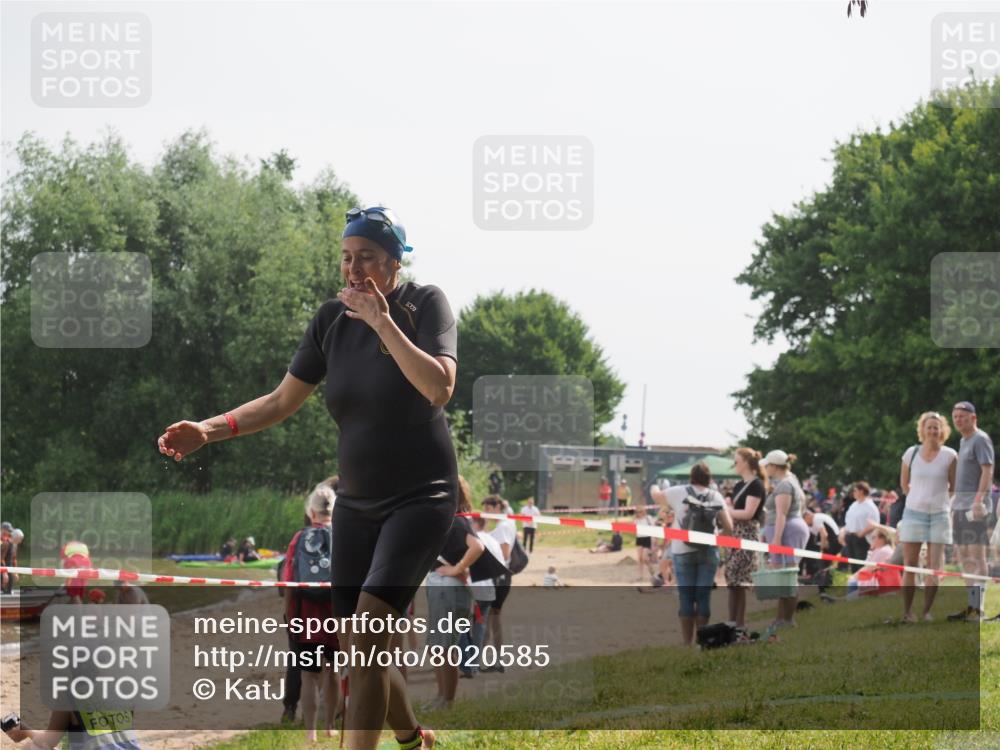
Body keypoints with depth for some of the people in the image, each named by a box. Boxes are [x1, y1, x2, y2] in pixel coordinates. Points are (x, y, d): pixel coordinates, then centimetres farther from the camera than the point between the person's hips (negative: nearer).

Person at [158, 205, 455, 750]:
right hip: (356, 502, 6)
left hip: (422, 499, -6)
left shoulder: (425, 305, -11)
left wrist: (382, 321, -26)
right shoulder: (332, 318, 2)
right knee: (362, 657, 7)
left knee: (367, 638, -22)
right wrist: (208, 430, -10)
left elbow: (439, 389, -26)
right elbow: (283, 401, 3)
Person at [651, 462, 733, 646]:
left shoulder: (679, 492, -2)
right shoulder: (716, 497, 1)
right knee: (704, 595, 6)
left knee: (686, 596, 4)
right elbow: (729, 527, -2)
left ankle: (688, 641, 4)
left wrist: (654, 488, 36)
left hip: (683, 551, -1)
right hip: (708, 551, 1)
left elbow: (656, 495, 14)